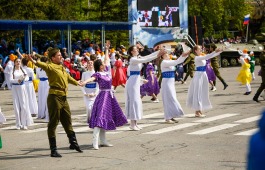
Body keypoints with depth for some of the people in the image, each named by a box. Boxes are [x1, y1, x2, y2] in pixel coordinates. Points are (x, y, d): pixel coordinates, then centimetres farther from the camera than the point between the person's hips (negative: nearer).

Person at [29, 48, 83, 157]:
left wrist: (77, 83, 51)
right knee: (53, 123, -2)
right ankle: (53, 150, 3)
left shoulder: (62, 68, 16)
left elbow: (68, 77, 35)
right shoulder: (51, 67, -10)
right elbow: (44, 66, -33)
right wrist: (35, 62, -54)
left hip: (63, 98, 8)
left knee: (67, 121, 20)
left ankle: (73, 143, 36)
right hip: (54, 97, -8)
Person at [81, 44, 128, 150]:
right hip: (103, 96, -9)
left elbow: (107, 59, 25)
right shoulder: (98, 74, -11)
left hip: (109, 96, 9)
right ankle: (95, 142, -21)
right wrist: (85, 82, -51)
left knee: (106, 118, 11)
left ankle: (103, 141, 18)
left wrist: (107, 49, 34)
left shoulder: (107, 70, 10)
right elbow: (92, 78, -31)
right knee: (100, 117, -15)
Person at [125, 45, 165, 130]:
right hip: (132, 82, -9)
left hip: (136, 82, 9)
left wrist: (159, 51, 0)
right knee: (133, 101, -7)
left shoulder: (138, 58, 11)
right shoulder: (133, 60, -15)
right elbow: (145, 60, -25)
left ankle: (134, 123, 15)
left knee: (136, 101, 10)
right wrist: (156, 56, -27)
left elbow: (148, 56, 8)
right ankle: (132, 124, -4)